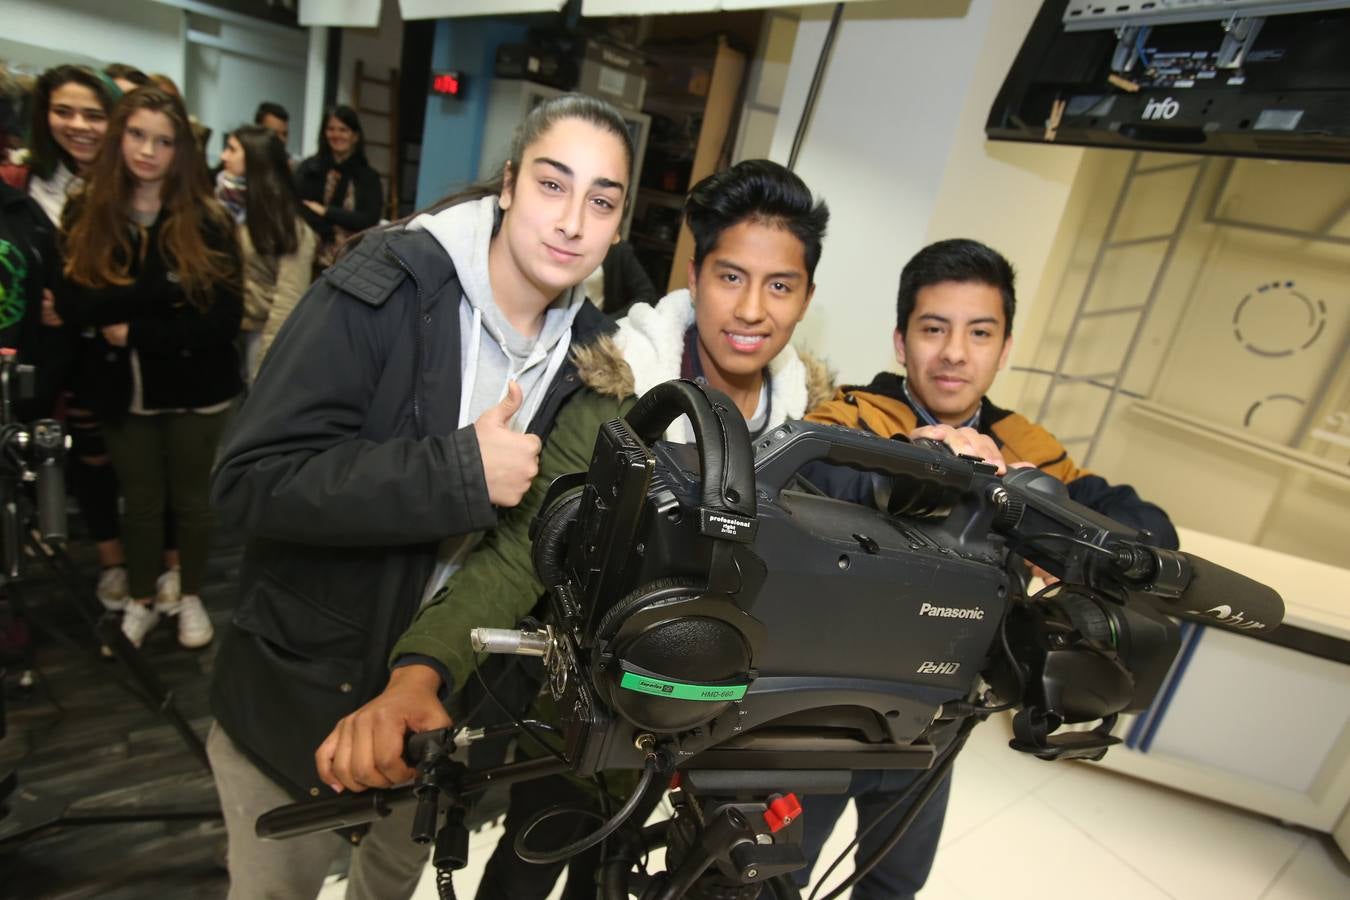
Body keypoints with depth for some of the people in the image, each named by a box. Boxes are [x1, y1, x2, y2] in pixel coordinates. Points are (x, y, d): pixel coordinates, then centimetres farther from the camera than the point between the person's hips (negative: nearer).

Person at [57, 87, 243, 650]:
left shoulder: (206, 221, -8)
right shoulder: (86, 215, -1)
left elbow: (225, 318, -14)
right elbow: (72, 307, -12)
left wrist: (135, 330, -18)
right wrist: (164, 291, -24)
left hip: (195, 388, -2)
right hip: (122, 388, 2)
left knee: (189, 498, 13)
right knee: (140, 502, 16)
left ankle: (191, 598, 34)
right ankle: (142, 601, 36)